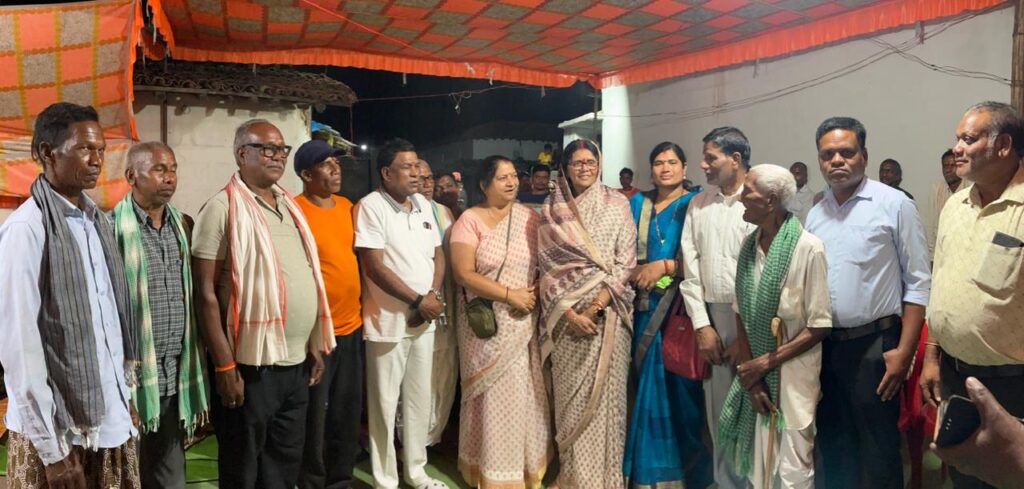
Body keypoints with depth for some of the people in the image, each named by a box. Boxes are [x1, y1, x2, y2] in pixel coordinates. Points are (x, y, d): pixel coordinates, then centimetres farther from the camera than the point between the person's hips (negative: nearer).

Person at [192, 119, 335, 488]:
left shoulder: (289, 205, 12)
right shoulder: (223, 208, -10)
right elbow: (206, 293, -13)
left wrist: (313, 345, 14)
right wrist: (224, 365, -16)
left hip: (296, 362, 7)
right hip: (250, 365, -6)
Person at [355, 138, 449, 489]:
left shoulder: (423, 204, 9)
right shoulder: (371, 206, -12)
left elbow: (438, 254, 11)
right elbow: (375, 267, -17)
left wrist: (434, 294, -6)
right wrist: (418, 300, -15)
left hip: (424, 319, 7)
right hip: (388, 321, -6)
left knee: (420, 398, 15)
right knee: (385, 404, 5)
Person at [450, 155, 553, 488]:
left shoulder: (530, 218, 6)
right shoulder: (470, 219, -6)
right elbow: (463, 273, -13)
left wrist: (537, 290, -9)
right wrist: (509, 293, -18)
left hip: (524, 322, 3)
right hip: (485, 322, -3)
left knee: (525, 393, 10)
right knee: (493, 395, 4)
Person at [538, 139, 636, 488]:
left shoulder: (617, 205, 3)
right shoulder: (551, 211, 6)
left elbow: (625, 262, -2)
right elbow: (547, 267, 1)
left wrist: (596, 305, -13)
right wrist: (568, 312, -9)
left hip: (608, 312, -1)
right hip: (565, 314, 1)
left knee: (605, 392, 2)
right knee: (570, 395, 5)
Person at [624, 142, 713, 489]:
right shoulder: (637, 203, 12)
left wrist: (664, 266, -16)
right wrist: (636, 272, -8)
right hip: (646, 306, 4)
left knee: (680, 385, 1)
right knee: (650, 384, 8)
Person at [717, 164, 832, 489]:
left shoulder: (808, 247, -16)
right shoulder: (749, 245, 2)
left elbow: (819, 326, -13)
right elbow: (742, 315, 4)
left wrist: (765, 363, -12)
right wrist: (750, 373, -5)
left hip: (792, 375, -5)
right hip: (754, 372, 5)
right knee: (756, 463, 15)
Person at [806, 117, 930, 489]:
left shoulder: (894, 205, -7)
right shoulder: (815, 214, 8)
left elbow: (918, 283, -8)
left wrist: (904, 350, -12)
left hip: (872, 344, -5)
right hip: (822, 345, 5)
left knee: (878, 452, 8)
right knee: (832, 445, 19)